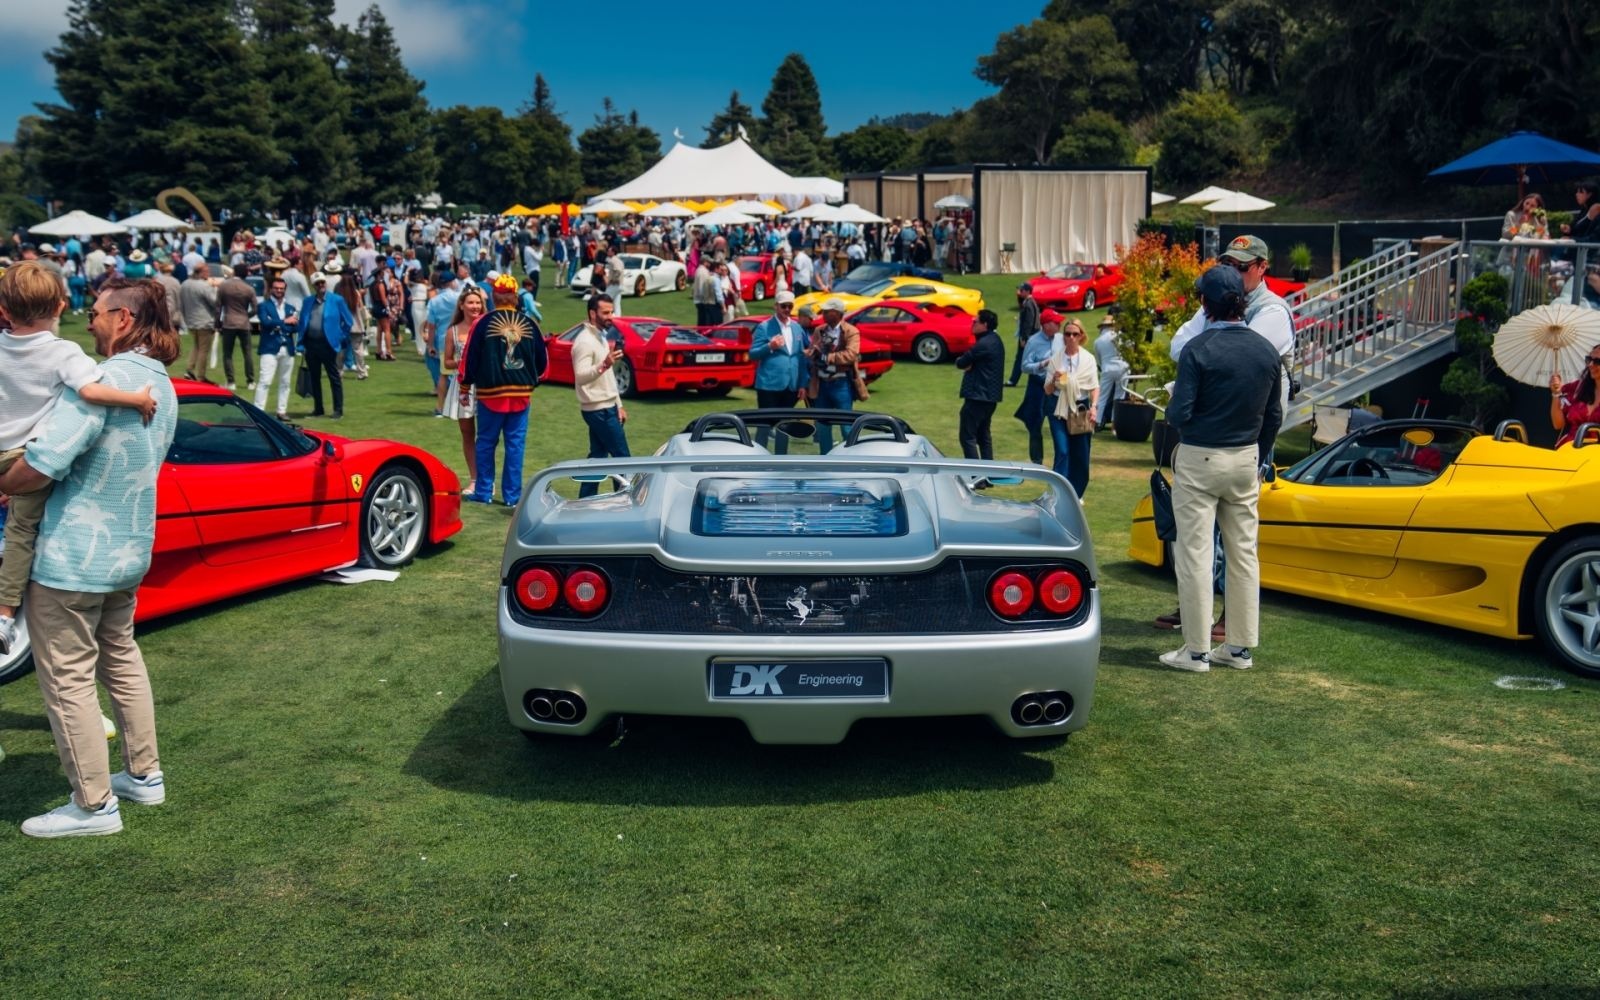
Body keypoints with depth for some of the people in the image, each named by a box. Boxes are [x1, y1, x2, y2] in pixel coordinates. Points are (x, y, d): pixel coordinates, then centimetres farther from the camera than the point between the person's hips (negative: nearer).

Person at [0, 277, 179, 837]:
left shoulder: (102, 378, -21)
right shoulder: (162, 385, 8)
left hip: (73, 557, -9)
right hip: (131, 550, 9)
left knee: (68, 679, 2)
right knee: (120, 658, 23)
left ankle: (93, 805, 9)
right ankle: (144, 775, 31)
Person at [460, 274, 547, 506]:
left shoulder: (484, 323, -8)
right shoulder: (528, 324, 0)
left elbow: (471, 357, -4)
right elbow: (541, 360, 7)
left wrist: (466, 383, 11)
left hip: (491, 392, -2)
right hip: (521, 393, 2)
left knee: (486, 442, 9)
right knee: (515, 443, 6)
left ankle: (483, 492, 13)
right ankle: (512, 495, 7)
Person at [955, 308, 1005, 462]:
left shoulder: (983, 344, -19)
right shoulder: (995, 341, 13)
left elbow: (961, 363, -12)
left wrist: (959, 360, 7)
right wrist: (969, 363, -7)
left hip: (977, 396, -10)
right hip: (990, 396, 10)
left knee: (968, 437, -8)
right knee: (983, 435, 18)